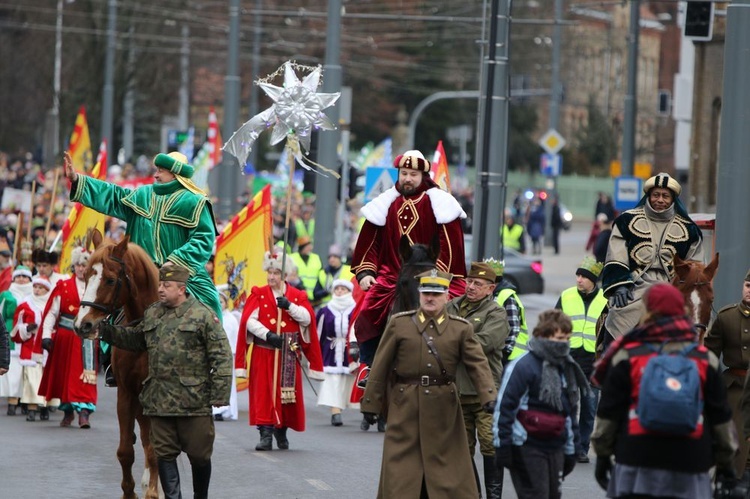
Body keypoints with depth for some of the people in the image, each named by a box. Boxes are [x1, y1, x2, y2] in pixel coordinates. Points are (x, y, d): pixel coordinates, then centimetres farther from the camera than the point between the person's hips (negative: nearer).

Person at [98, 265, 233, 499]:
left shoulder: (203, 315, -7)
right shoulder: (151, 314, 11)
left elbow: (222, 357, -8)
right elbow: (133, 339, 26)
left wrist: (219, 396, -14)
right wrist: (105, 329, 12)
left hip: (194, 400, -5)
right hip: (160, 400, 5)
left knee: (199, 455, 5)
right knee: (164, 454, 4)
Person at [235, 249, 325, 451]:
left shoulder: (297, 296, 8)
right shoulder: (258, 294, 5)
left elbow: (307, 319, -5)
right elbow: (249, 320, -7)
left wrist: (289, 306, -18)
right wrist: (268, 335, -20)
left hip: (288, 353, 1)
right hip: (264, 350, -1)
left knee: (287, 393, 4)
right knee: (264, 392, -9)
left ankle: (282, 432, 21)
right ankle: (266, 435, -13)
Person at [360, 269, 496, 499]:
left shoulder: (461, 329, 3)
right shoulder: (399, 324, 2)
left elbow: (478, 365, -7)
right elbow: (380, 367, 4)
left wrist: (490, 397, -23)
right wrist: (371, 403, 2)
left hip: (443, 408, 0)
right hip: (405, 408, 0)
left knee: (448, 469, 5)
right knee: (400, 469, 0)